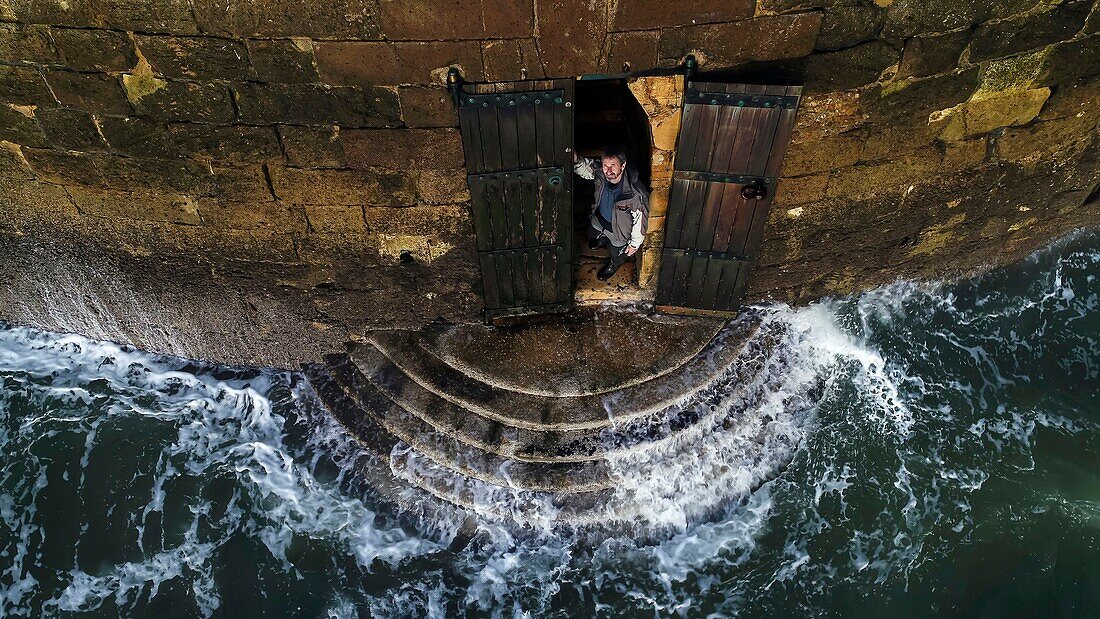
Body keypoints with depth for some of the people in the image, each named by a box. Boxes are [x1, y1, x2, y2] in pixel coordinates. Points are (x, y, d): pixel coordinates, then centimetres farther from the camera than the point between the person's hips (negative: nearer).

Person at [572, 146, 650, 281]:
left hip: (618, 228, -4)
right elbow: (585, 167, -8)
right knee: (593, 235, 36)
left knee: (616, 256, 27)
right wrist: (575, 160, -32)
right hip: (599, 217, 4)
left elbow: (640, 221, -27)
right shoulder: (600, 172, -30)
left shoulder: (636, 195, -43)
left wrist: (635, 244, -12)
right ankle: (604, 239, 69)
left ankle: (614, 265, 62)